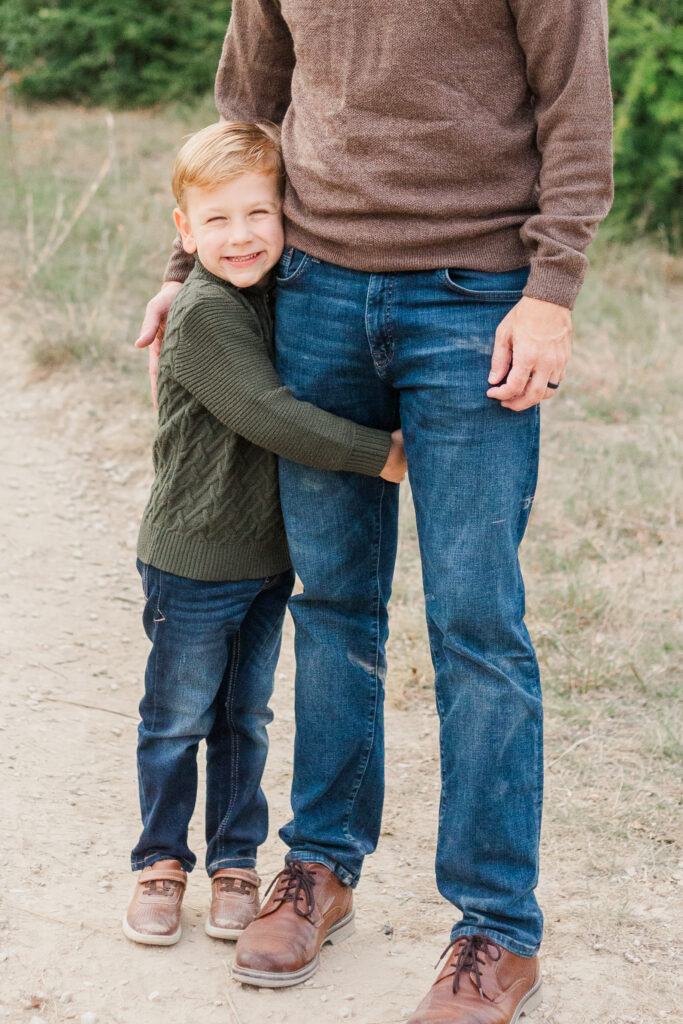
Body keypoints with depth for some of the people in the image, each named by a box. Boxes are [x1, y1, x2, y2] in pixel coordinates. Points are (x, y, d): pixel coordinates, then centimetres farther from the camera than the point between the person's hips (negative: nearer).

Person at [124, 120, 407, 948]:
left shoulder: (276, 299, 6)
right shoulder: (203, 314, -19)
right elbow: (268, 416, -26)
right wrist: (380, 454, -23)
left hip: (268, 558, 7)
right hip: (195, 561, -7)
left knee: (244, 719, 15)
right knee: (177, 720, 7)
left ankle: (235, 863, 27)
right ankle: (162, 862, 24)